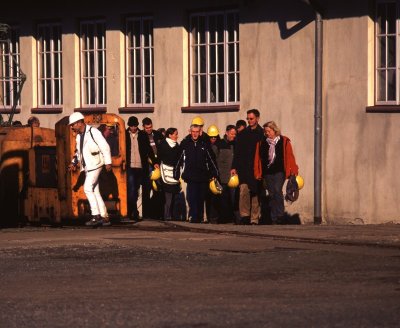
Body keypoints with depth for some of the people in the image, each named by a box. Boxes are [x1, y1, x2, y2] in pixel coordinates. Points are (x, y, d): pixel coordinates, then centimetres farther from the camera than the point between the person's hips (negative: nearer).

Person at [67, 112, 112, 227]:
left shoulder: (93, 132, -10)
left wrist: (108, 162, -16)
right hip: (87, 166, 9)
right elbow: (78, 151, 26)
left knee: (88, 188, -17)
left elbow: (105, 147, -12)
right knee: (95, 191, 7)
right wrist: (74, 162, 10)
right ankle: (104, 217, 10)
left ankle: (96, 216, -18)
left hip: (95, 164, -9)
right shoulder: (79, 136, 15)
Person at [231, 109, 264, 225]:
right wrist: (234, 167, 5)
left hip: (257, 168, -1)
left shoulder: (262, 134, 5)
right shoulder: (242, 134, 12)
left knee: (255, 193, 1)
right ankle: (245, 215, -11)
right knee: (244, 189, -15)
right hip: (244, 168, 1)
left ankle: (254, 219, 5)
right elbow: (237, 152, 12)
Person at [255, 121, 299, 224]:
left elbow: (290, 157, 1)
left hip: (279, 171, -3)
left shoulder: (284, 141, 3)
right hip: (267, 172, 3)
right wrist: (258, 173, 7)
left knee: (277, 191, -18)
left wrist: (293, 171, -5)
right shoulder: (263, 142, 11)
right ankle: (274, 219, 7)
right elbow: (258, 158, 11)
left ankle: (280, 216, -13)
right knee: (271, 194, 3)